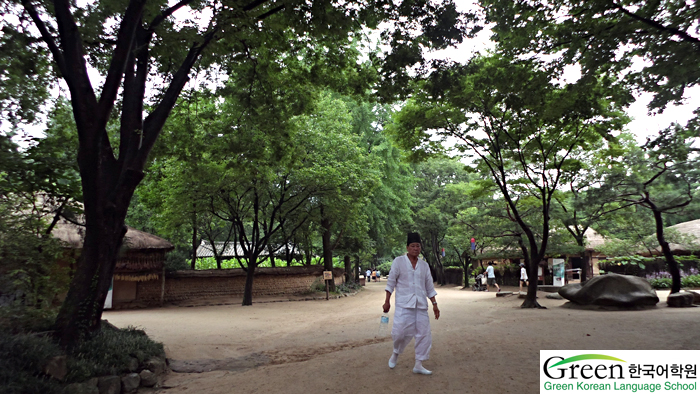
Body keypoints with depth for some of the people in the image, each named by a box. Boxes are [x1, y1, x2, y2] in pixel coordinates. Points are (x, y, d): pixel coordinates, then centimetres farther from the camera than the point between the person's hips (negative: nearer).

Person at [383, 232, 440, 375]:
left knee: (424, 334, 3)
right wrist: (387, 301, -6)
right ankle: (395, 354, 20)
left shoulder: (424, 265, 10)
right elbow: (391, 282, -1)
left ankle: (418, 365, 17)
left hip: (421, 305, 4)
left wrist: (434, 304, 10)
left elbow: (429, 287, 15)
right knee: (400, 331, -13)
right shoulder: (399, 261, -1)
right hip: (404, 304, -4)